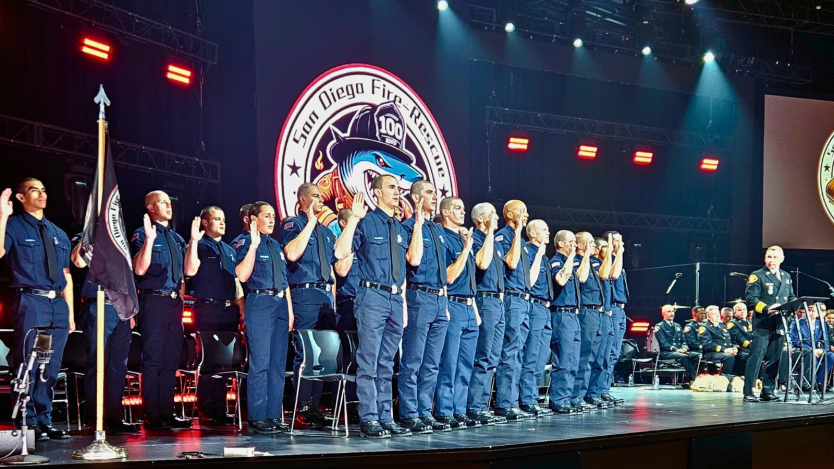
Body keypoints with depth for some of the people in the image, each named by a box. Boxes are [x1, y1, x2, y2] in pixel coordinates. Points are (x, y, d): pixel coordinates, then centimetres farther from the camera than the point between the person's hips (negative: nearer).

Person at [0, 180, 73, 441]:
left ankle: (44, 421, 15)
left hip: (58, 304, 6)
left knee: (51, 368, 8)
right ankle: (28, 423, 1)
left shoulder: (59, 234, 19)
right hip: (30, 302, -6)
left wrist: (70, 312, 14)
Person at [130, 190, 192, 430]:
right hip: (154, 301, -7)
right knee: (153, 359, -6)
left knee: (171, 359, 8)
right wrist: (149, 239, -24)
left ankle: (167, 413, 14)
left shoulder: (177, 238, 19)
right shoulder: (142, 235, -1)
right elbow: (140, 269, -17)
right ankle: (152, 416, -3)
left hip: (175, 302, 7)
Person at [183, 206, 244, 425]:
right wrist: (193, 240, -22)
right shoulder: (199, 246, 0)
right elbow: (190, 270, -18)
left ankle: (220, 410, 13)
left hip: (229, 310, 6)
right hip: (208, 309, -6)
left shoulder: (229, 250, 20)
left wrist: (242, 310, 16)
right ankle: (206, 412, -1)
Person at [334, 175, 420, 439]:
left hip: (396, 300, 7)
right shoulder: (366, 222, -3)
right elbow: (341, 252, -15)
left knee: (387, 364, 11)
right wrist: (353, 218, -18)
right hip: (373, 297, -7)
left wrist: (418, 226, 7)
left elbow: (414, 259, 8)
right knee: (369, 362, -6)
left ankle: (385, 417, 16)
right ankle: (368, 420, -3)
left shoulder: (400, 228, 17)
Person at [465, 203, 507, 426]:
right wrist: (490, 232, -18)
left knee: (493, 358, 9)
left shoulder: (495, 243, 20)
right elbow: (482, 263, -23)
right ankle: (474, 408, -8)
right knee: (483, 358, -10)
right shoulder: (474, 238, -7)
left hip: (498, 301, 9)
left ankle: (482, 405, 13)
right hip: (484, 301, -9)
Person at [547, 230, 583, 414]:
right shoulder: (556, 261, -8)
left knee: (573, 363, 10)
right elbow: (561, 280, -25)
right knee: (562, 362, -9)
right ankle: (557, 401, -5)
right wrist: (571, 256, -19)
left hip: (574, 315, 9)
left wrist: (587, 254, 20)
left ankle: (565, 399, 15)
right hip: (561, 315, -9)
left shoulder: (572, 261, 18)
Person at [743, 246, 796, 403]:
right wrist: (766, 308, -23)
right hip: (763, 323, -6)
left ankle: (768, 391, 14)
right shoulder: (757, 276, 1)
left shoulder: (786, 276, 20)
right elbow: (751, 299, -9)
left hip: (780, 324, 6)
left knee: (774, 358, 6)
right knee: (757, 356, -10)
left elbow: (791, 298, 22)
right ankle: (748, 392, -10)